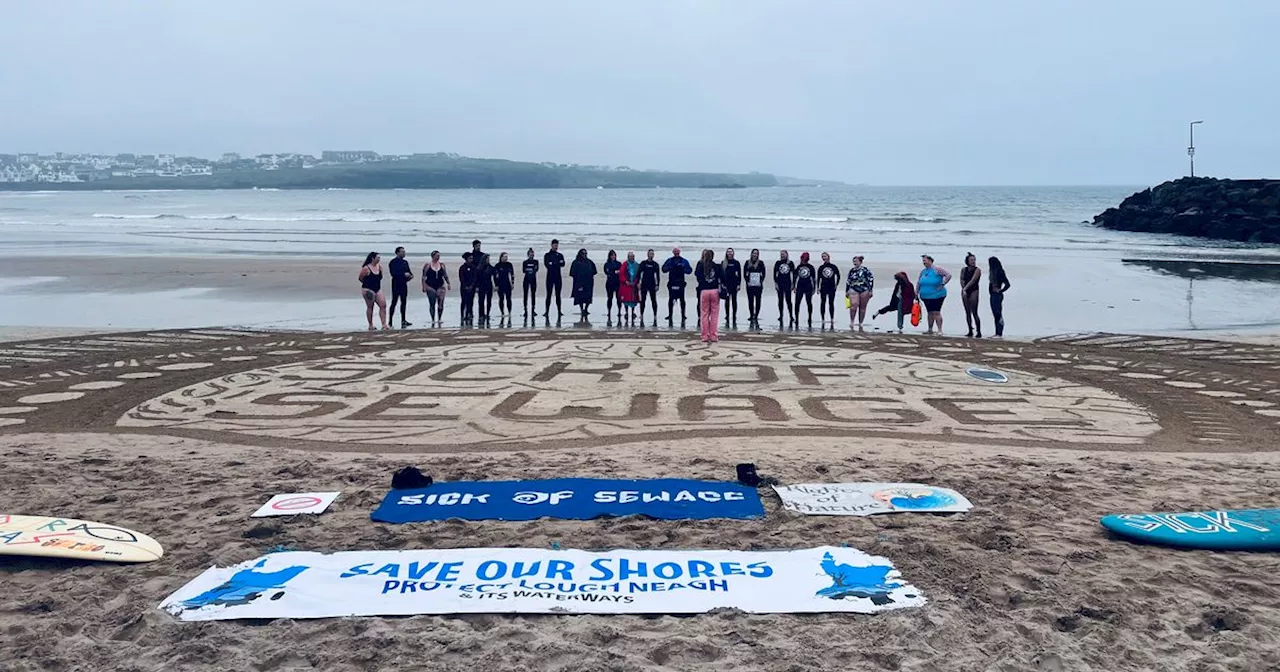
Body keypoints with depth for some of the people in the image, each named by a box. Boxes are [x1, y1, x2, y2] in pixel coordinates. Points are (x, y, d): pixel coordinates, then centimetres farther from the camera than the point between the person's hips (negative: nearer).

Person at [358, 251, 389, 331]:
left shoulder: (379, 266, 6)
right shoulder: (366, 268, -12)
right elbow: (360, 278, -3)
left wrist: (377, 285, 10)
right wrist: (367, 284, 2)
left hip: (378, 289, 6)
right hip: (368, 290, -6)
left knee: (383, 305, -5)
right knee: (370, 307, 1)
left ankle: (384, 324, -4)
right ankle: (371, 326, 10)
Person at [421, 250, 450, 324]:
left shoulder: (442, 265, 7)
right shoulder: (428, 265, -1)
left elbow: (445, 276, 12)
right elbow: (424, 276, -1)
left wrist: (448, 284, 4)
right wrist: (424, 286, -7)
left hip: (440, 286, 2)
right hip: (430, 287, -2)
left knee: (441, 303, -5)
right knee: (432, 304, -2)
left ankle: (440, 318, 5)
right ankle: (433, 319, 6)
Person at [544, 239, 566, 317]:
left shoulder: (560, 255, 13)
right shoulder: (547, 255, 6)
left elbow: (563, 264, -3)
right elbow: (546, 264, -10)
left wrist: (552, 264, -16)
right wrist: (557, 264, -13)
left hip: (558, 277, 2)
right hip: (550, 277, -2)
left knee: (558, 294, 4)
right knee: (549, 294, -4)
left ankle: (559, 310, 5)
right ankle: (547, 310, -3)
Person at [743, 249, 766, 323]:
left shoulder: (760, 263, 3)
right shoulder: (747, 263, 6)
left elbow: (763, 274, 4)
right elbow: (744, 273, 6)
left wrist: (761, 281, -4)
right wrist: (747, 281, -3)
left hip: (758, 285, -1)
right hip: (750, 285, 1)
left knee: (758, 301, 0)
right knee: (750, 301, 3)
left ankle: (756, 317, 5)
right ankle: (751, 316, 11)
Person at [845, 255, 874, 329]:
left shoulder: (865, 270, -2)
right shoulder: (852, 271, 10)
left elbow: (871, 279, 0)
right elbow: (848, 281, 20)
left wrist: (870, 290, -3)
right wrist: (847, 291, 20)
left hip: (864, 291, -2)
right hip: (854, 290, 2)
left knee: (862, 308, 5)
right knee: (853, 305, -19)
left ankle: (860, 323, 16)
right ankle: (852, 321, -10)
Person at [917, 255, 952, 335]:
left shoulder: (937, 269, -9)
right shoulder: (923, 272, 11)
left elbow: (948, 275, -14)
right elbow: (918, 282, 22)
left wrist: (942, 285, -15)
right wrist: (917, 292, 15)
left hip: (936, 295, -6)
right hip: (925, 296, 7)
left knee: (936, 312, -12)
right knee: (930, 313, 12)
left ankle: (940, 330, -11)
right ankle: (930, 329, 19)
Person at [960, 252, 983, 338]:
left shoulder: (977, 270, -7)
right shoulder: (963, 270, 7)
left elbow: (972, 281, -15)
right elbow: (961, 280, 7)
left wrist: (965, 289, -21)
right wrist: (963, 289, -8)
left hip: (973, 292, -5)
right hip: (965, 292, 5)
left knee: (974, 313, -10)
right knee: (967, 312, 6)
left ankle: (979, 332, -8)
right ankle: (970, 331, 12)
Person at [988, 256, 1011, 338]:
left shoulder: (999, 272, -14)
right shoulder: (993, 272, 12)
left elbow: (1007, 284, -17)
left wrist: (1000, 290, -9)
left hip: (997, 295, -10)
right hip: (993, 295, 10)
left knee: (998, 314, -7)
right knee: (995, 315, 11)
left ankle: (1000, 334, -6)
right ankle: (997, 334, 16)